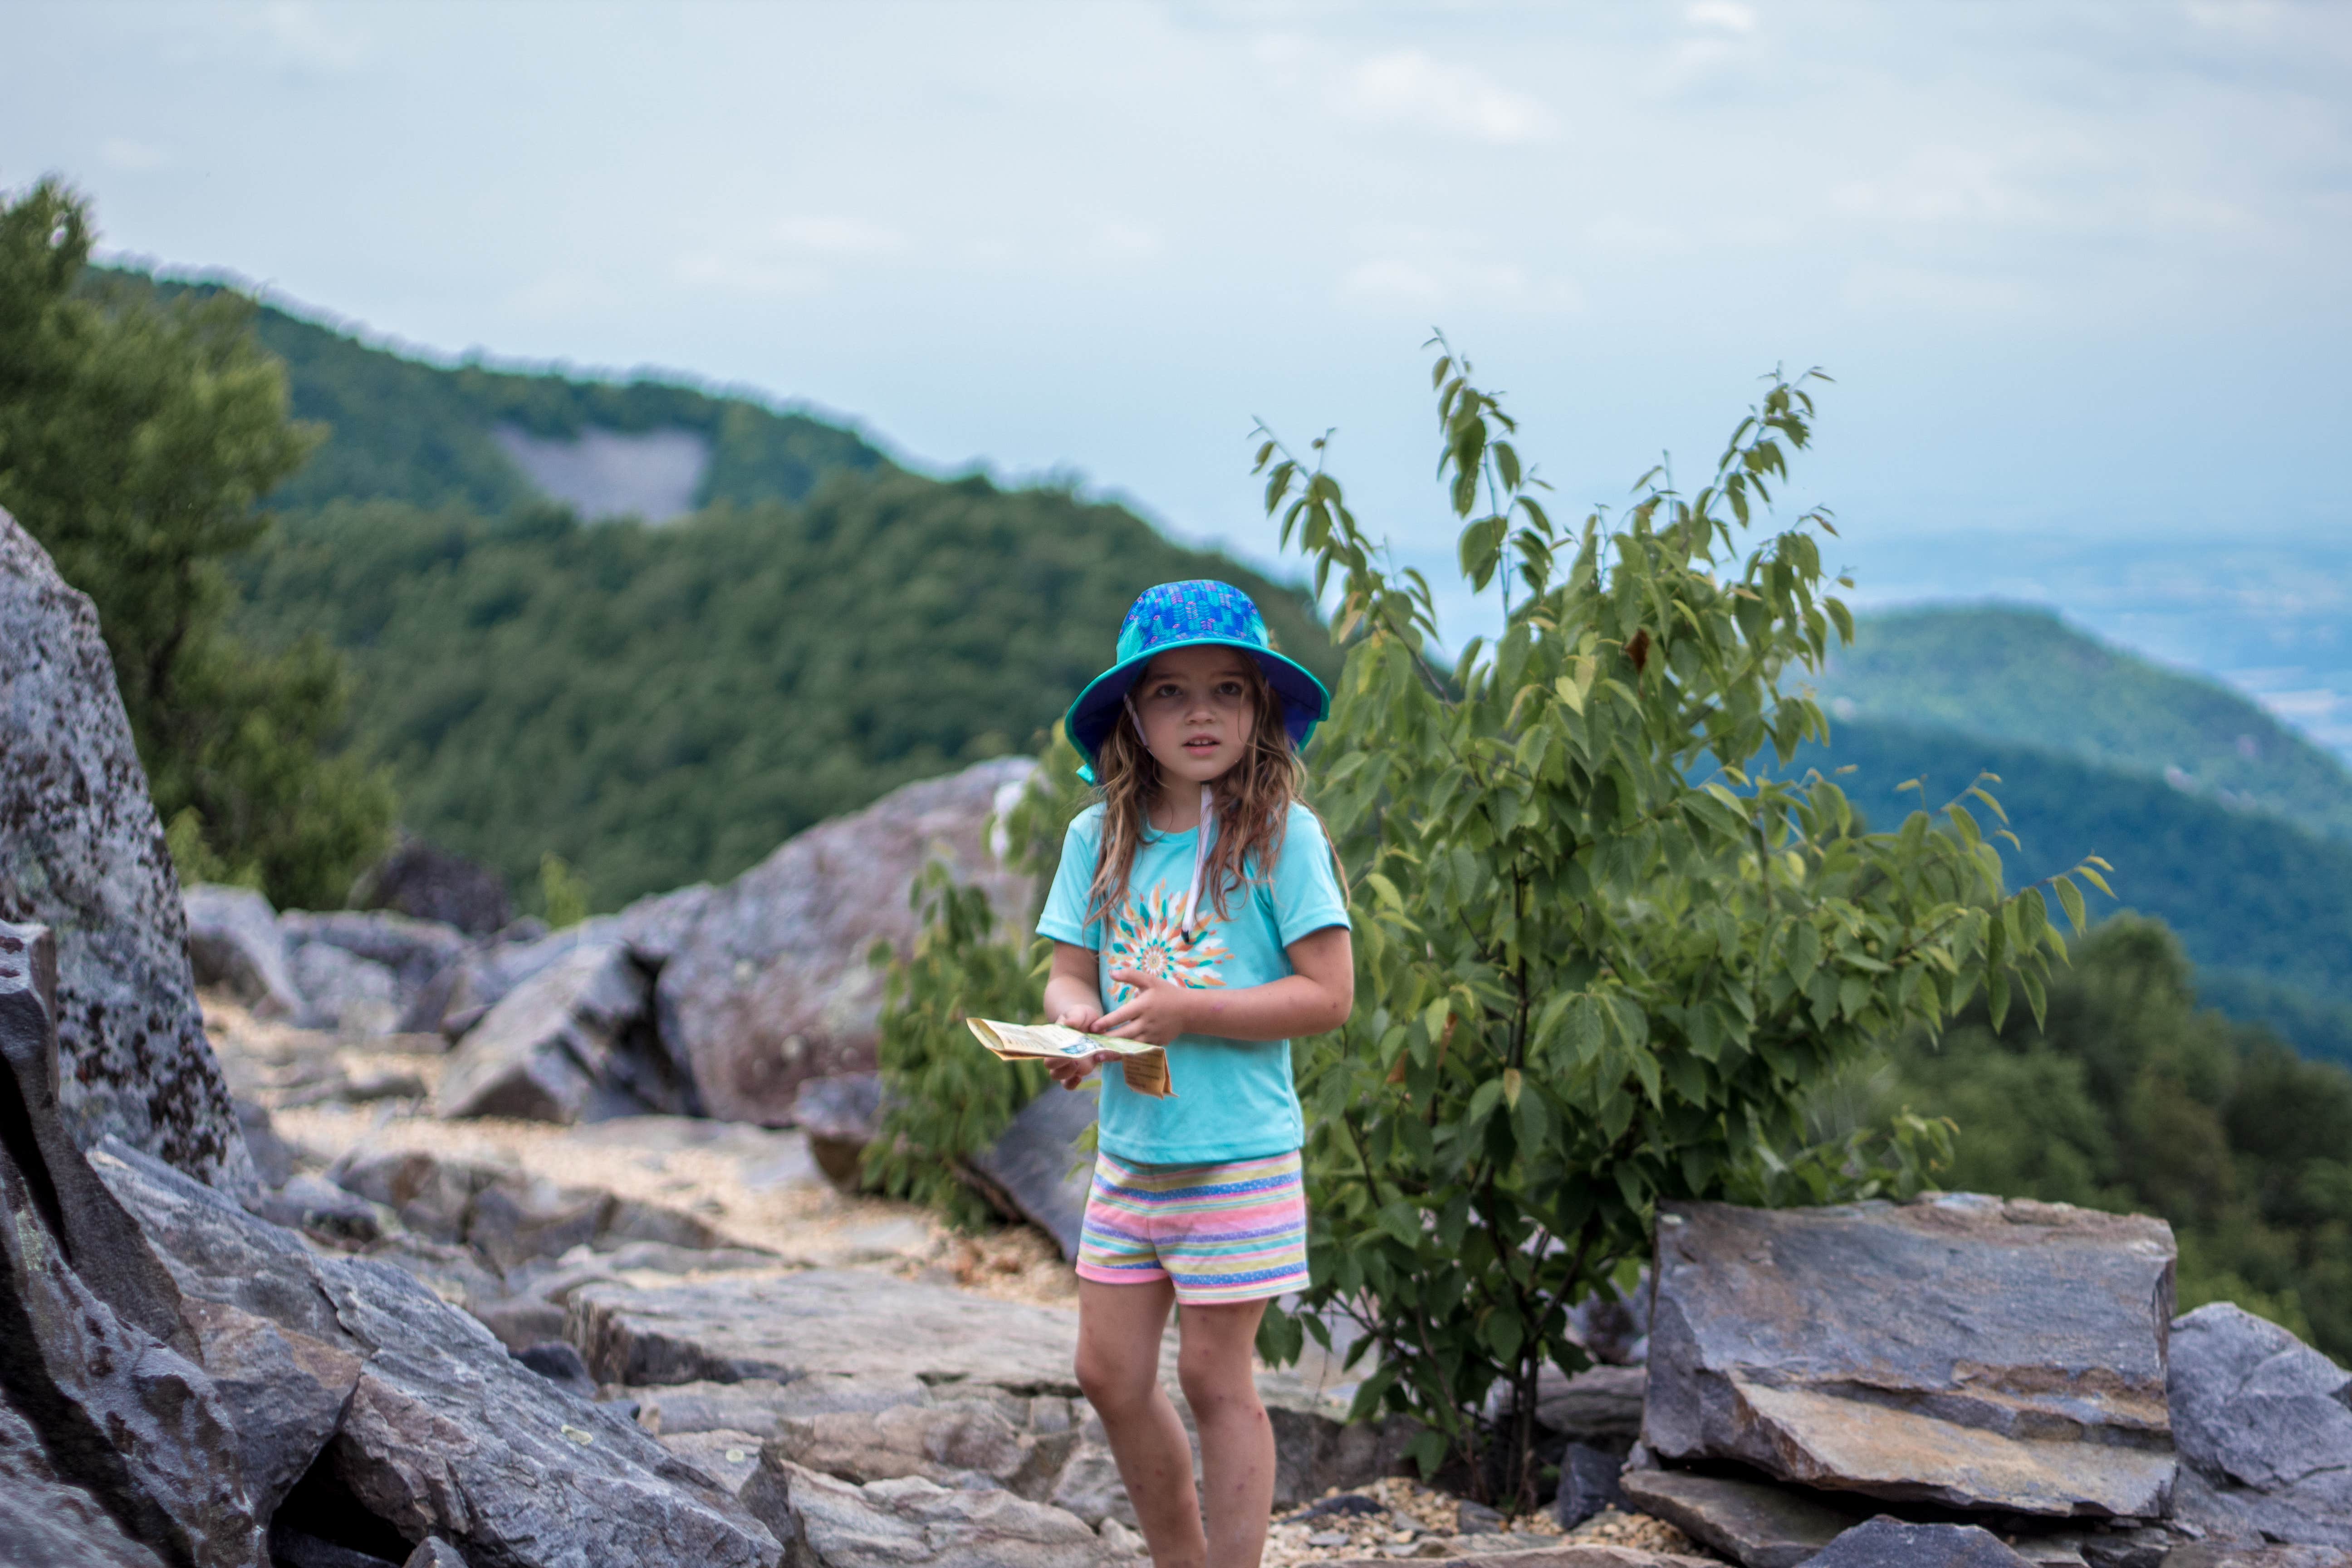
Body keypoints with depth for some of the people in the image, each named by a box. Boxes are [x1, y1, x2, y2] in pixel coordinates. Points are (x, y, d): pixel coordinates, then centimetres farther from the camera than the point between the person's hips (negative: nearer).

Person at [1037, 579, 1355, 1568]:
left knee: (1214, 1380, 2)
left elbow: (1328, 995, -12)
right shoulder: (1099, 838, 4)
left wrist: (1187, 1011, -20)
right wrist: (1074, 1018, -17)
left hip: (1239, 1158, -5)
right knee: (1110, 1376, 9)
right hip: (1127, 1149, 5)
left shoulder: (1281, 834, -10)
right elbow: (1070, 973, 7)